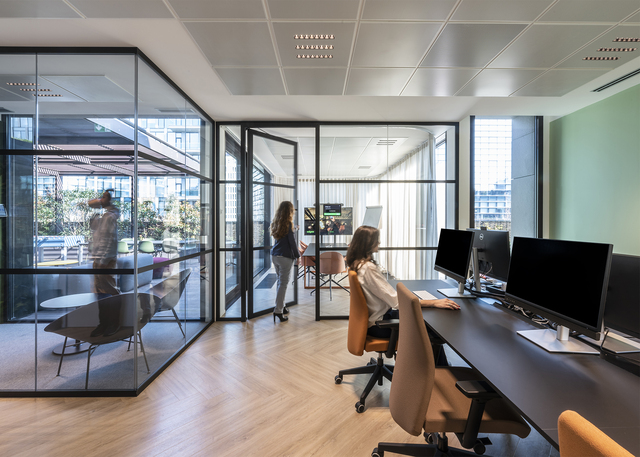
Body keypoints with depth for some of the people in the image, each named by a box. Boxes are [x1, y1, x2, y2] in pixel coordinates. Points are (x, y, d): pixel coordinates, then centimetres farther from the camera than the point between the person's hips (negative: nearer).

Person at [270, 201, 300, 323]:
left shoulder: (276, 223, 9)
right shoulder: (288, 224, -12)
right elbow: (292, 242, -11)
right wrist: (298, 255, 1)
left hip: (274, 255, 7)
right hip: (285, 257, -7)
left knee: (280, 282, 18)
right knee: (283, 284, -1)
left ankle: (281, 306, 27)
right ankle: (278, 311, 2)